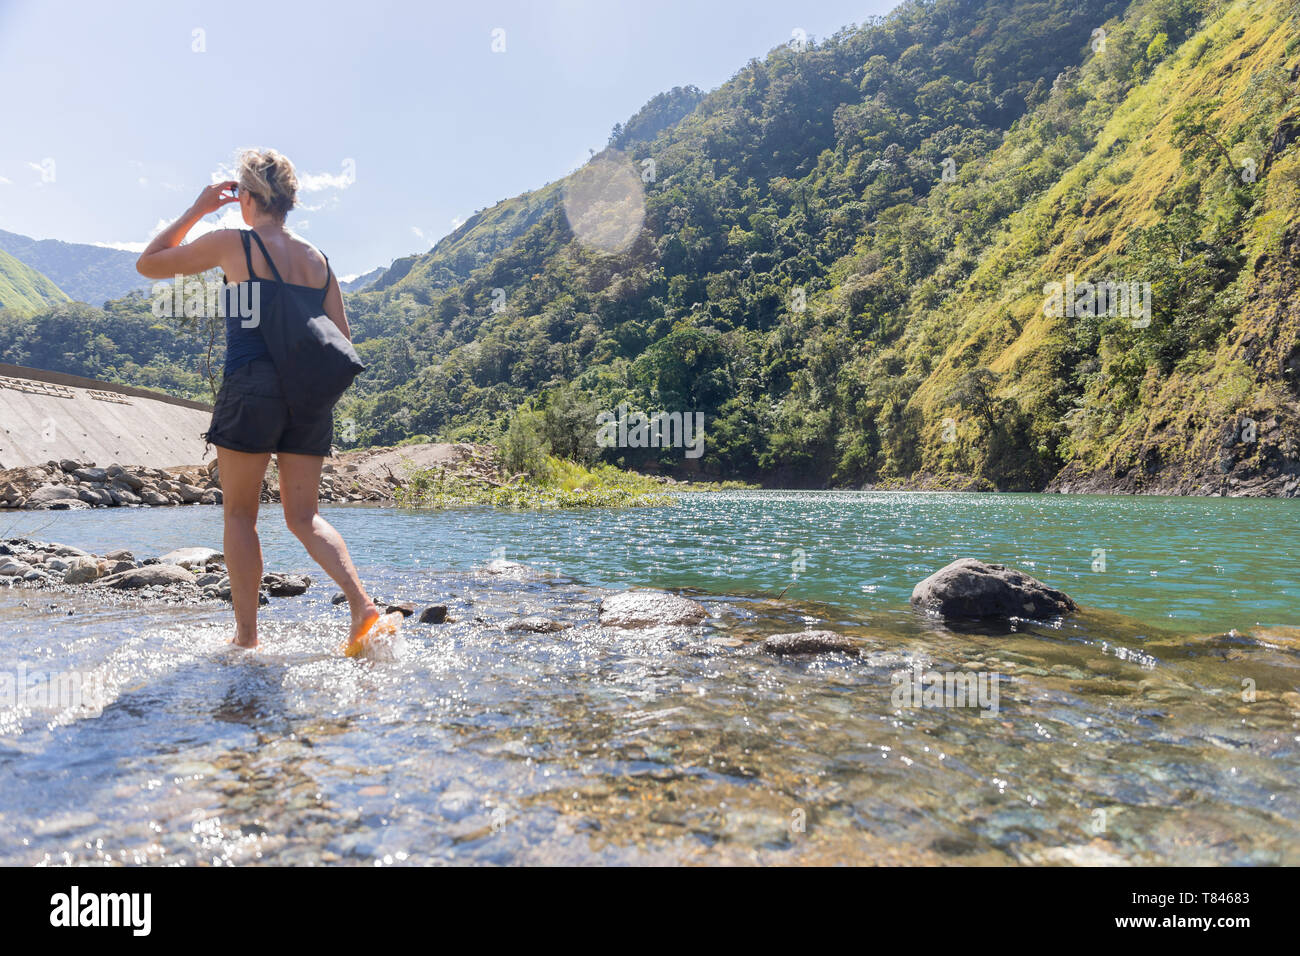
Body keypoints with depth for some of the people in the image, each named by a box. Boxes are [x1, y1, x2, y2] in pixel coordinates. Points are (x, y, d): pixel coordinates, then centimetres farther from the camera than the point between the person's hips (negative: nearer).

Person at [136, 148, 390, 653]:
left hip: (250, 389, -4)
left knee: (239, 514, 8)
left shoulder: (233, 243, -1)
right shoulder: (319, 259, 11)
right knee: (304, 516, 9)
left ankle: (246, 636, 9)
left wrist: (197, 209, 16)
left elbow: (148, 263, 12)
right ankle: (362, 603, -10)